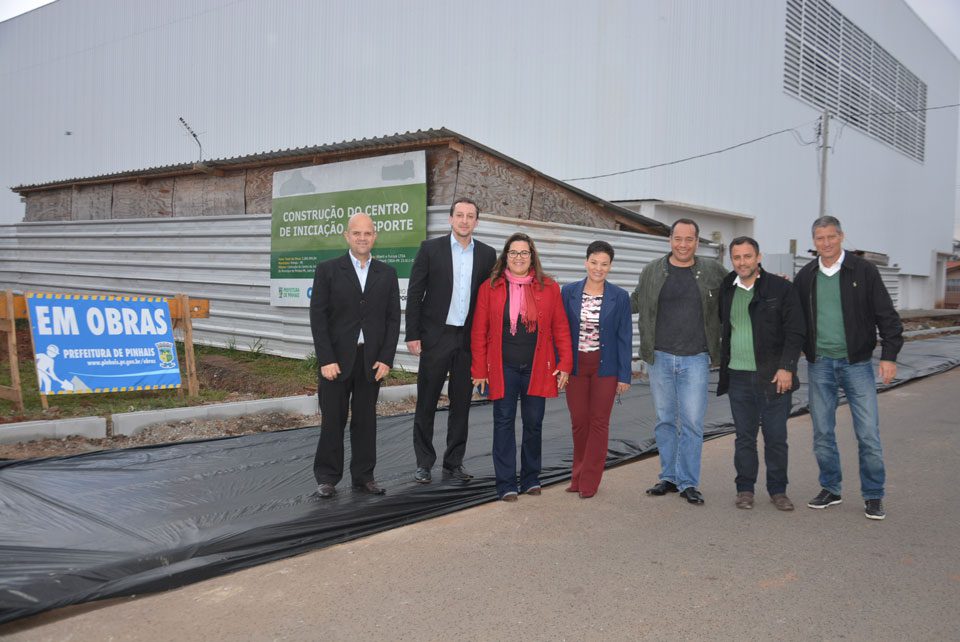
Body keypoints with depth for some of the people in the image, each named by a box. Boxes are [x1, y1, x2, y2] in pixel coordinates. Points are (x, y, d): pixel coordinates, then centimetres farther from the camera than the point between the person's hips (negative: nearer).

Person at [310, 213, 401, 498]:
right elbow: (318, 317, -5)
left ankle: (363, 475, 20)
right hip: (336, 359, -2)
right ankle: (327, 477, 17)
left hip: (372, 360, 2)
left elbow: (393, 319, 5)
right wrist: (326, 360, -11)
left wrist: (386, 359, -3)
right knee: (332, 420, 5)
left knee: (365, 420, 9)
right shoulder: (328, 270, -1)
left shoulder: (387, 274, 7)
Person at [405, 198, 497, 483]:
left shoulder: (487, 254, 6)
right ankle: (424, 463, 16)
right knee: (426, 403, 4)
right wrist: (413, 335, -8)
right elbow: (415, 294, -2)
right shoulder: (430, 248, -1)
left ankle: (454, 462, 21)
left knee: (461, 404, 9)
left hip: (469, 339, 2)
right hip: (435, 337, -2)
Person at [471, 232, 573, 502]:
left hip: (537, 368, 1)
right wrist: (480, 370, -2)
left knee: (533, 424, 9)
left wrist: (565, 364, -2)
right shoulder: (490, 287, 1)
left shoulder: (549, 288, 4)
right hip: (503, 368, -1)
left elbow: (560, 328, 4)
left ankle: (531, 478, 26)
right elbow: (479, 332, 1)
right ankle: (506, 484, 11)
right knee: (504, 423, 2)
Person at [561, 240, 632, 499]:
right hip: (575, 365, 1)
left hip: (605, 367, -1)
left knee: (599, 422, 3)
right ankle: (578, 476, 24)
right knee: (578, 421, 8)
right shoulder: (568, 292, 1)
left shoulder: (619, 297, -2)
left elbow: (625, 337, -1)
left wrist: (624, 375, -4)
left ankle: (589, 482, 13)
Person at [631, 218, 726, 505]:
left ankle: (688, 482, 11)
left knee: (692, 422, -2)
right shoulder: (652, 271, 5)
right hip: (660, 357, 1)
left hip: (695, 359, -1)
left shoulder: (712, 271, 3)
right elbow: (635, 302, 19)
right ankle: (668, 477, 23)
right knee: (665, 420, 10)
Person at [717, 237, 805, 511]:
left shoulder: (781, 288, -3)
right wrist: (723, 367, 12)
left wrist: (786, 368, -12)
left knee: (776, 437, 4)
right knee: (744, 436, 9)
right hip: (738, 376, 3)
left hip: (774, 376, -3)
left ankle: (778, 490, 18)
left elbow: (795, 332, -5)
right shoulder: (726, 290, 8)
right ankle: (745, 489, 19)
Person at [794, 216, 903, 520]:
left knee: (868, 433, -1)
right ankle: (830, 489, 23)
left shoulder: (863, 270, -2)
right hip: (819, 364, 3)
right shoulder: (805, 276, 6)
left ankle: (873, 496, 12)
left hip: (857, 363, -3)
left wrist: (889, 355, -10)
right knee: (822, 432, 9)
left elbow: (887, 315, -3)